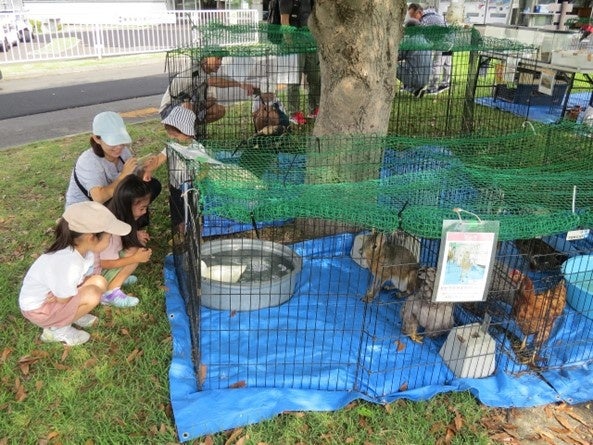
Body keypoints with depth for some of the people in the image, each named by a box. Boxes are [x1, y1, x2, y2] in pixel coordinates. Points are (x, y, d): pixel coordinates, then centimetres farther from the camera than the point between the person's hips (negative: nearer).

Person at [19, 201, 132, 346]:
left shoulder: (84, 249, -13)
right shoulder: (67, 265, -38)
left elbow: (85, 278, -3)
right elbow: (64, 300, -25)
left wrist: (62, 294, -19)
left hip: (55, 295, 8)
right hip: (38, 308, -7)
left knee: (99, 283, -7)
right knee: (92, 295, -25)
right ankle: (57, 329, -4)